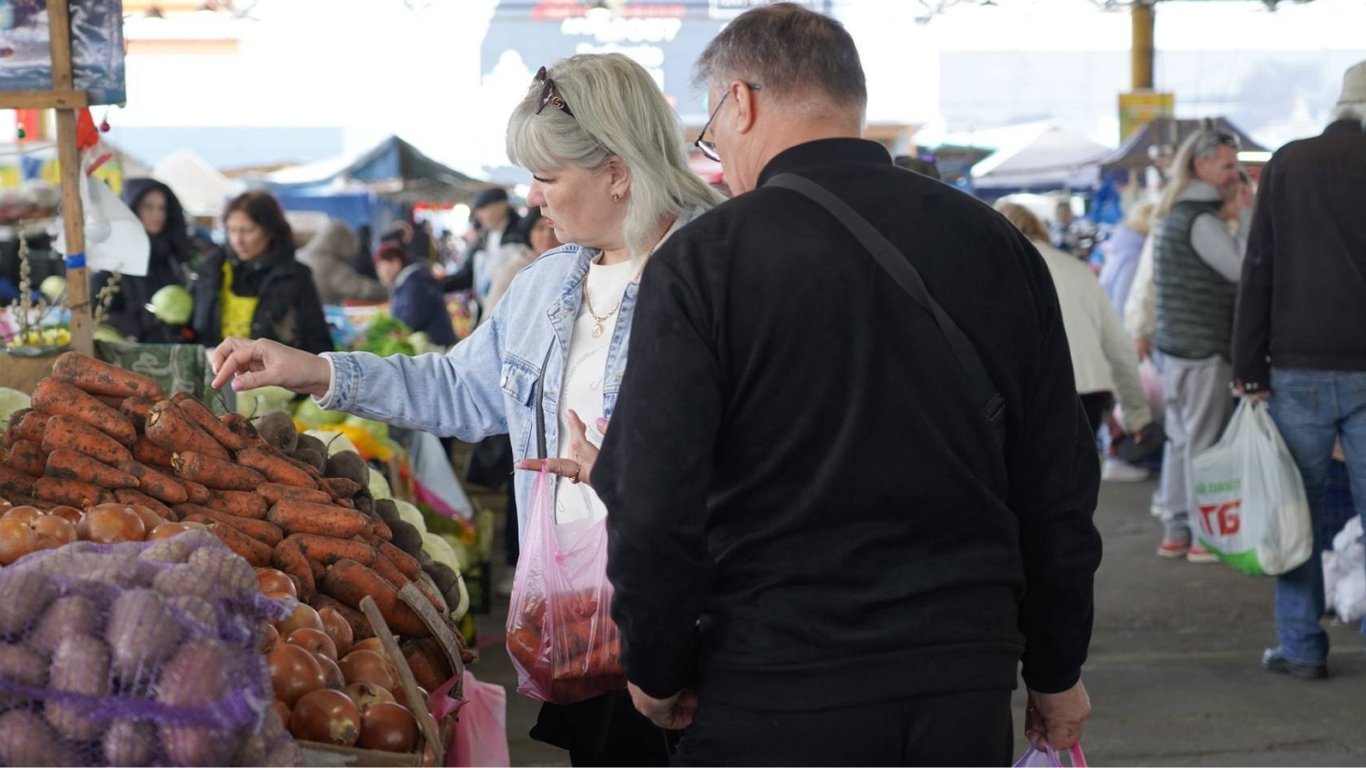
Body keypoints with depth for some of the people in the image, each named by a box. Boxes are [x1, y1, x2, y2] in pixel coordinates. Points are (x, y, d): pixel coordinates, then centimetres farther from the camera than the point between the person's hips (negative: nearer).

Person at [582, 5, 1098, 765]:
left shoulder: (699, 262, -10)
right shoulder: (1000, 246, 3)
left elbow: (654, 510, -12)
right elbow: (1059, 487, 7)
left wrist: (656, 673, 4)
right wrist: (1056, 672, 17)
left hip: (774, 700, -3)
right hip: (968, 684, 4)